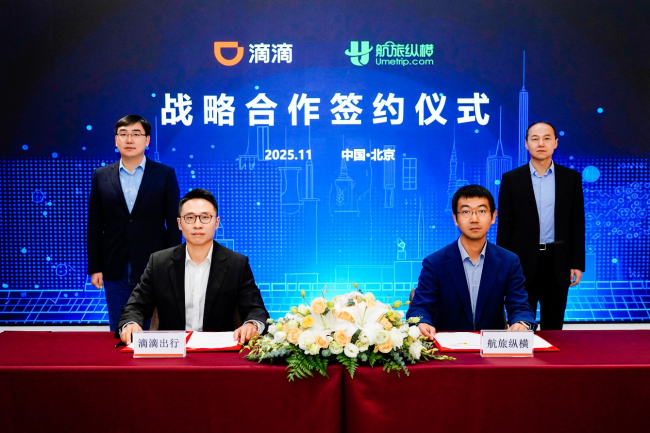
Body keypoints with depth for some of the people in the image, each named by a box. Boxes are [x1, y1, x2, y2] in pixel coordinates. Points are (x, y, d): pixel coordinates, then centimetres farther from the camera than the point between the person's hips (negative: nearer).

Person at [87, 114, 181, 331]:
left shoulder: (165, 174, 0)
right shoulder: (101, 176, 6)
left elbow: (174, 224, -1)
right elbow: (95, 226, 7)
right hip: (115, 270, 2)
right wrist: (94, 268, 3)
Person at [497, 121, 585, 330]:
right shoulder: (511, 179, 1)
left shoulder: (571, 178, 5)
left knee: (553, 327, 9)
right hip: (523, 263, -1)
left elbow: (577, 224, 5)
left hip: (558, 263, 1)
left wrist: (577, 263, 0)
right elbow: (504, 226, 1)